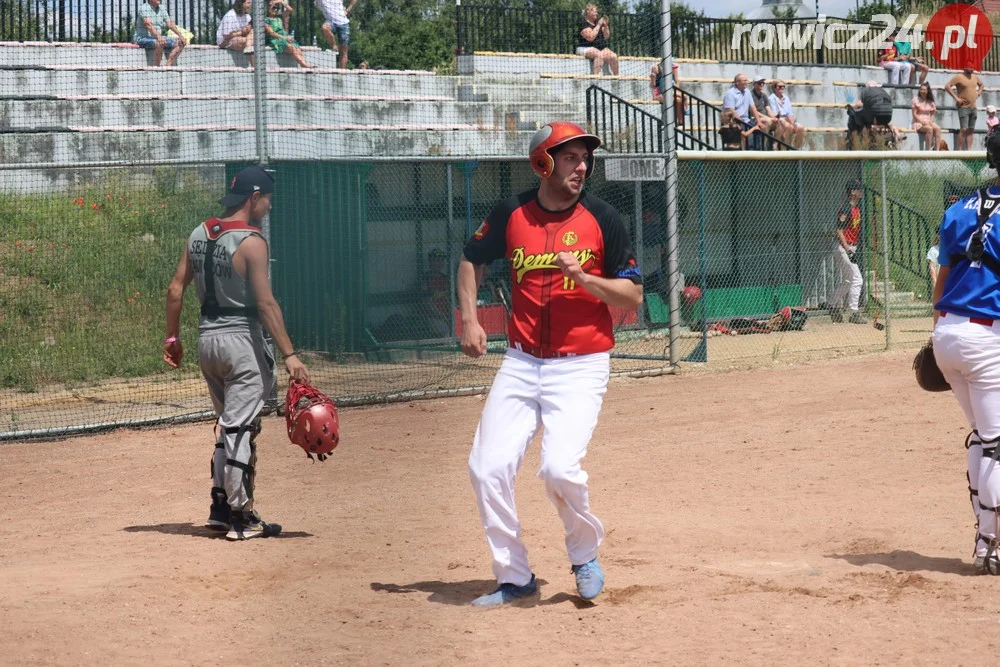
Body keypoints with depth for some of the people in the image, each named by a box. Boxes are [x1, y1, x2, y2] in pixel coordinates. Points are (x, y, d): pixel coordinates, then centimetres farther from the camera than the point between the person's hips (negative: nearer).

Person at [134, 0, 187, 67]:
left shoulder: (162, 9, 11)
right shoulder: (144, 8, -12)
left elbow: (170, 24, 6)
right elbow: (148, 24, -26)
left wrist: (180, 35, -9)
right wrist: (158, 36, -40)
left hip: (158, 38, 8)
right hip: (142, 38, -8)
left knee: (181, 43, -5)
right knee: (160, 43, -38)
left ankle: (168, 66, -11)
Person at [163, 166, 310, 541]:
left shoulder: (200, 234, 7)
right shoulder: (251, 241, -14)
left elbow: (175, 289, 7)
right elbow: (266, 303, -19)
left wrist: (172, 337, 16)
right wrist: (289, 355, -19)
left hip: (207, 338, 7)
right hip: (241, 339, -7)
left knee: (229, 425, 19)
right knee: (241, 428, -3)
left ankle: (221, 506, 19)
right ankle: (241, 517, 1)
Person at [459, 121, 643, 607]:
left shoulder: (602, 220, -4)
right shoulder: (511, 215, 2)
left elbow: (633, 298, -4)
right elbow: (472, 259, 20)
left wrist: (582, 276, -19)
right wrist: (468, 320, 9)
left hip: (581, 366, -3)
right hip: (521, 363, 3)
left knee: (559, 467, -20)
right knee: (488, 469, -5)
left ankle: (585, 554, 10)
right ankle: (514, 578, 12)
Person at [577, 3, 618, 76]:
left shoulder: (598, 22, 15)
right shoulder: (584, 24, -7)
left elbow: (606, 37, 16)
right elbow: (590, 37, -21)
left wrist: (606, 26, 0)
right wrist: (599, 25, -16)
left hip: (601, 48, 7)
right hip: (586, 48, -7)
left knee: (613, 56, -18)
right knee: (599, 55, -38)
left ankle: (616, 76, -10)